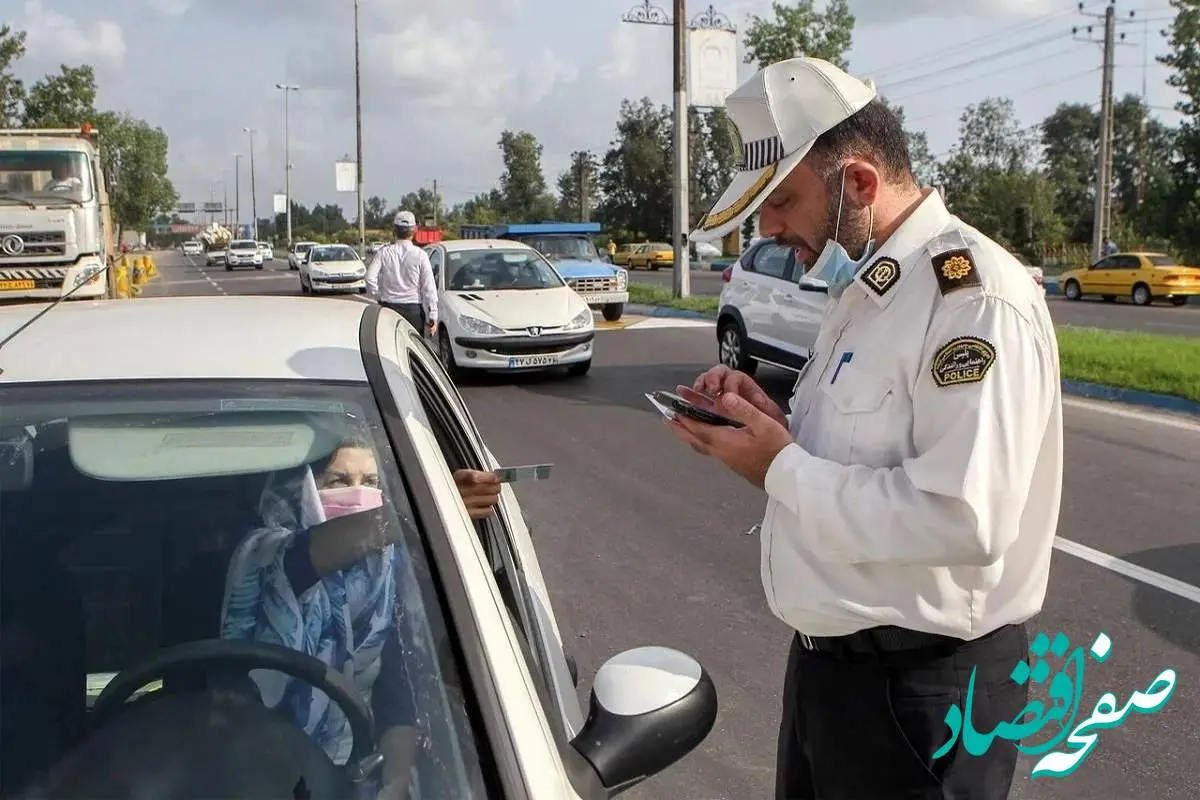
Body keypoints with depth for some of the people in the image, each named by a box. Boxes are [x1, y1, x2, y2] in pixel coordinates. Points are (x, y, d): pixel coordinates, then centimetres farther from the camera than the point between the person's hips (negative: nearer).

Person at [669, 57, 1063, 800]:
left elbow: (964, 519, -30)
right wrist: (777, 425, -2)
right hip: (829, 653, 9)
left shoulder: (974, 296, -21)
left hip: (922, 684, -9)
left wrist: (781, 470, -21)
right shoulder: (863, 286, 10)